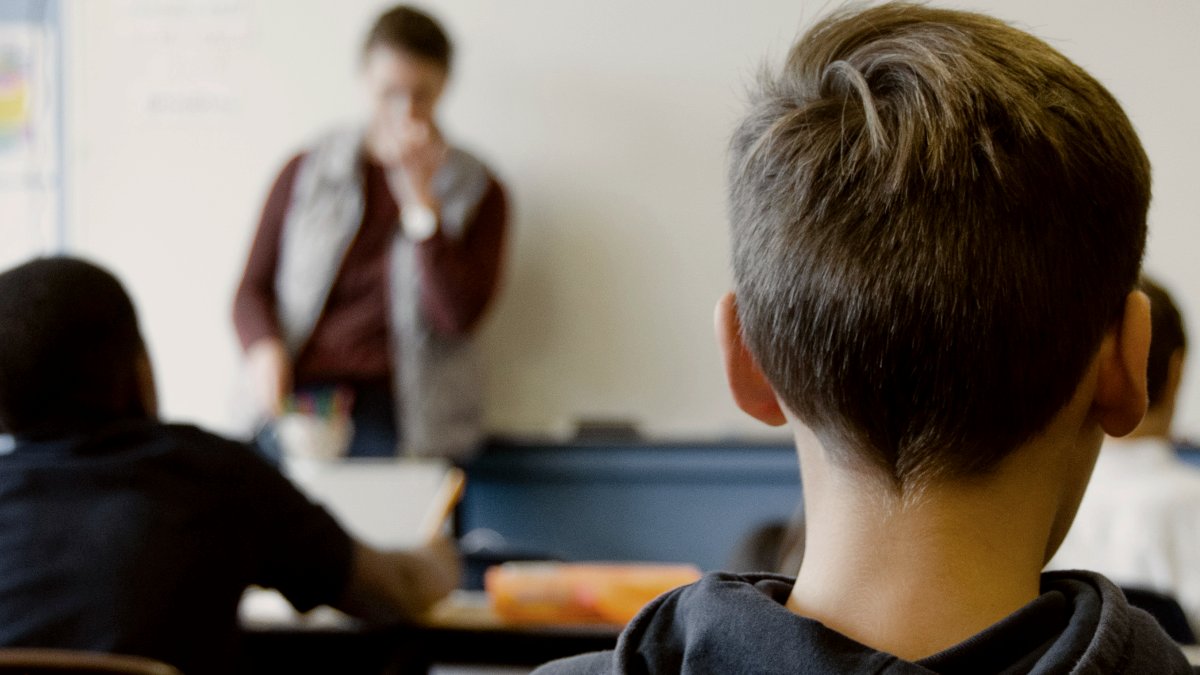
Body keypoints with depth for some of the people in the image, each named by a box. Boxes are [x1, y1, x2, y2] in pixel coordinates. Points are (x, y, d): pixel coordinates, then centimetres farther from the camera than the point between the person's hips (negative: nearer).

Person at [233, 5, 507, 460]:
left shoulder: (477, 192, 9)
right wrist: (264, 347, -8)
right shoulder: (306, 172, 14)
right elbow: (253, 289, 14)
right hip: (300, 397, 1)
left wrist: (420, 197, -8)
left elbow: (457, 316, -4)